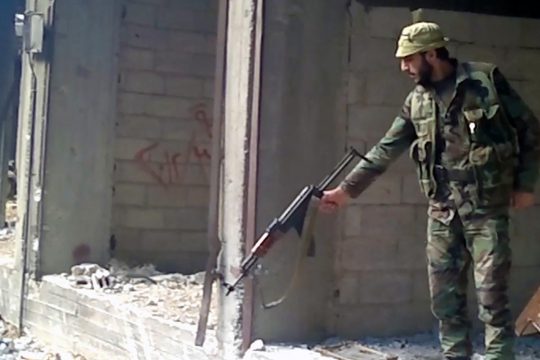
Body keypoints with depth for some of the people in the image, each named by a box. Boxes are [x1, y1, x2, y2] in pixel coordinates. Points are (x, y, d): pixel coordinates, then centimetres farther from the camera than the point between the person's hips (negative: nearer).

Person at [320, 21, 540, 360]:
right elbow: (385, 150, 12)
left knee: (491, 294, -5)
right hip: (442, 212, 5)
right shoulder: (416, 101, 9)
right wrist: (347, 189, 8)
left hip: (486, 208, -5)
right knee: (445, 298, 7)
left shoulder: (486, 79, -5)